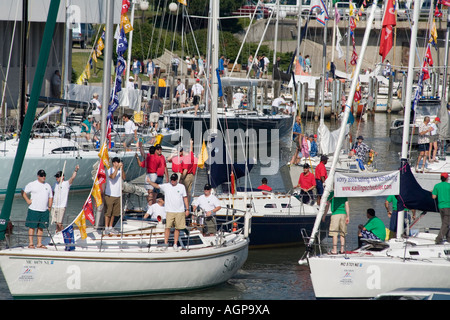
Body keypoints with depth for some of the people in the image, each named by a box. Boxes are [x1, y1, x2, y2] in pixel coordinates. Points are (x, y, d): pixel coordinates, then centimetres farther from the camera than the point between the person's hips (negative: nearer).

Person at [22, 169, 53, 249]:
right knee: (32, 227, -4)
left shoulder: (48, 186, 14)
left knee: (41, 227, 7)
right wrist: (27, 200, -7)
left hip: (44, 210, 5)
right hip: (34, 210, -5)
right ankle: (30, 243, -1)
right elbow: (23, 192, 3)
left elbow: (50, 197, 22)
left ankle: (39, 243, 11)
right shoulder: (32, 184, 0)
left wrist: (49, 207, 11)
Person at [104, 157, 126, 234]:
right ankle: (106, 227, 3)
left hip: (117, 195, 5)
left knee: (114, 213, 10)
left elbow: (124, 178, -5)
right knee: (108, 212, -2)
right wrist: (118, 167, -24)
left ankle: (111, 227, 18)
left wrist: (122, 168, -13)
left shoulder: (120, 170, 8)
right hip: (110, 195, -5)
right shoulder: (109, 170, -7)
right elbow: (113, 176, -26)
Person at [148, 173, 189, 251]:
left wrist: (187, 209, 6)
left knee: (177, 228, 3)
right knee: (167, 227, -7)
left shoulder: (181, 187, 4)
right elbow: (157, 186, -2)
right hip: (169, 211, -1)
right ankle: (166, 243, 3)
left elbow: (185, 198, 8)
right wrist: (150, 182, -17)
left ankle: (175, 244, 11)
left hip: (180, 211, 1)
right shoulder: (166, 186, 3)